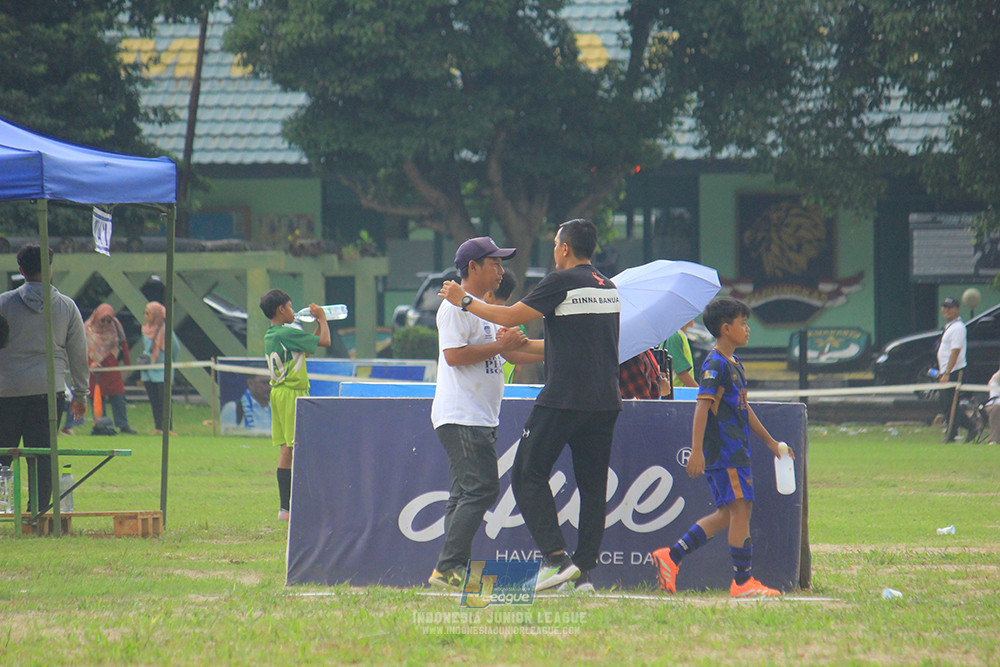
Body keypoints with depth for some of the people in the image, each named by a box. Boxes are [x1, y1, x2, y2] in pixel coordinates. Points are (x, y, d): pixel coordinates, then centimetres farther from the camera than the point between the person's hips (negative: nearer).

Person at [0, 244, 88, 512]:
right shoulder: (67, 306, 6)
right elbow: (79, 354, 11)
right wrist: (80, 393, 20)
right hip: (49, 389, 1)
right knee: (42, 457, 5)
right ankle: (38, 509, 0)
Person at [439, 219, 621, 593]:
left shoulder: (563, 282, -7)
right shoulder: (610, 289, 17)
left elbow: (511, 317, -5)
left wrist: (464, 301, 9)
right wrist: (522, 347, 36)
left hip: (563, 399, -7)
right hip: (605, 401, 7)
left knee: (528, 475, 0)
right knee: (592, 484, 8)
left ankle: (556, 557, -12)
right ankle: (584, 572, 5)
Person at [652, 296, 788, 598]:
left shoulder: (735, 364, 19)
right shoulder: (715, 364, -12)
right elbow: (702, 406, -20)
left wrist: (771, 442, 33)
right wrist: (696, 451, -28)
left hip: (735, 451, 10)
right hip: (723, 451, -10)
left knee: (727, 514, 10)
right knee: (740, 509, -8)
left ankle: (671, 557, 11)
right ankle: (743, 582, -4)